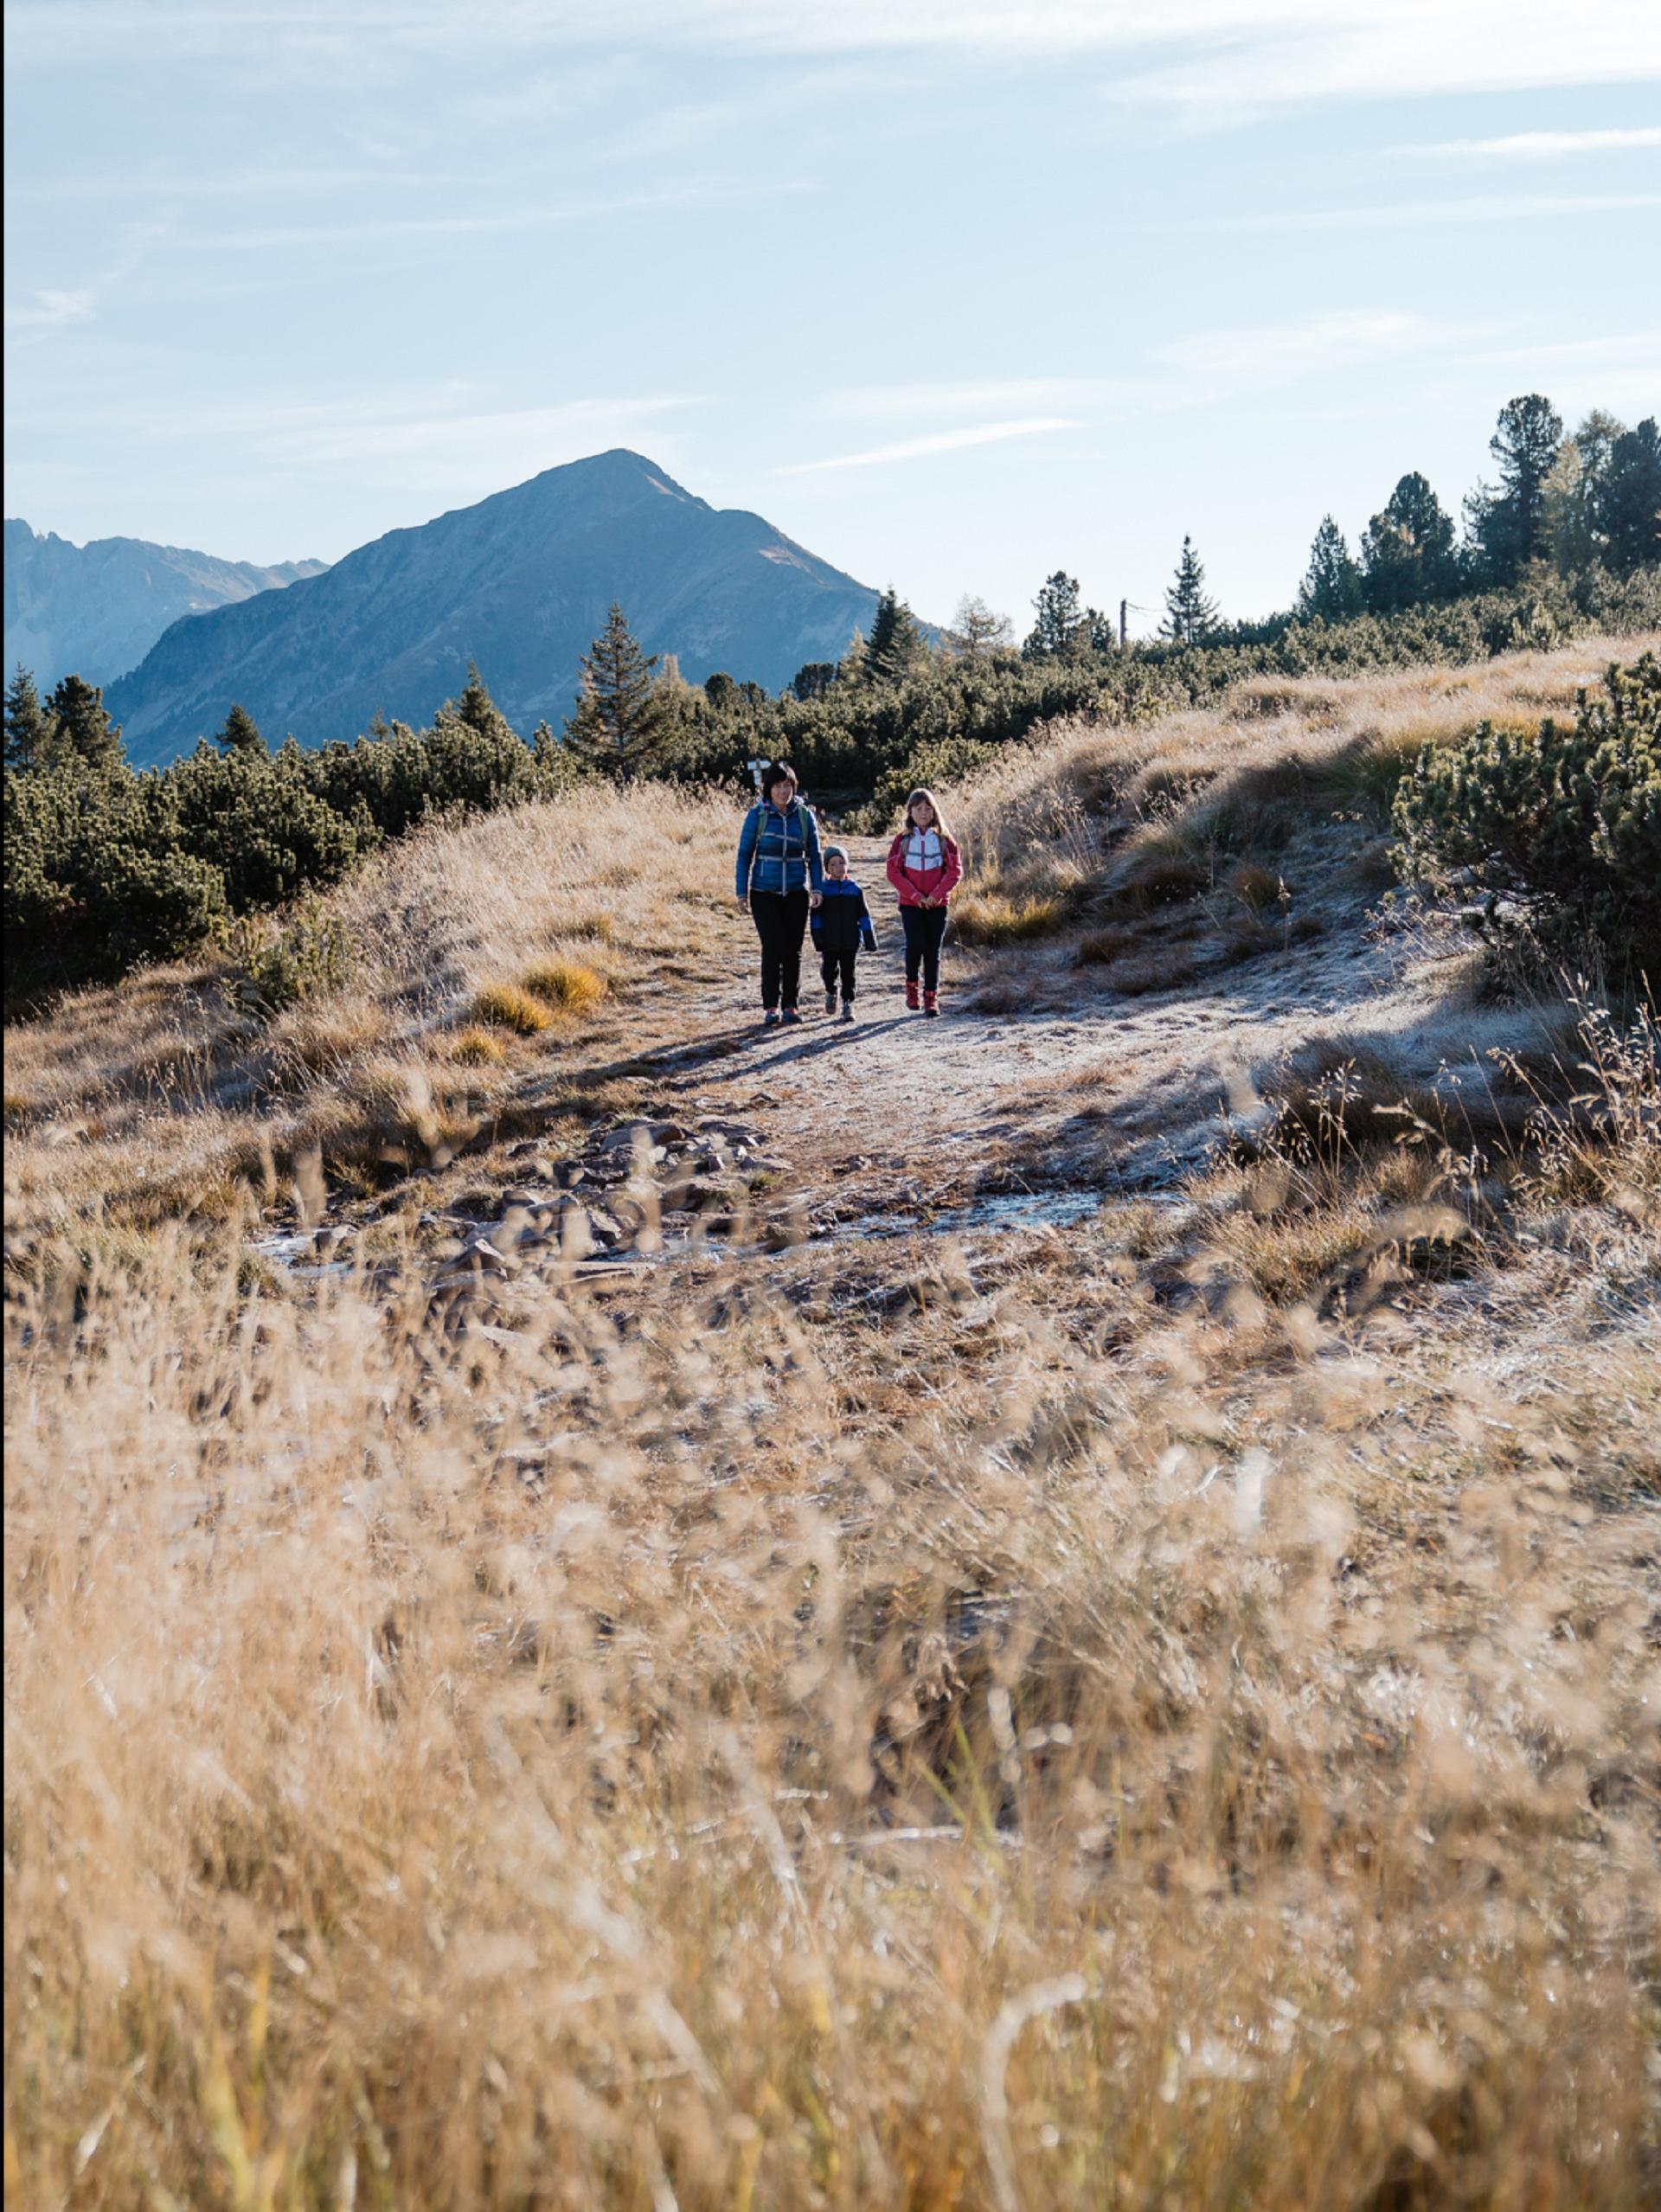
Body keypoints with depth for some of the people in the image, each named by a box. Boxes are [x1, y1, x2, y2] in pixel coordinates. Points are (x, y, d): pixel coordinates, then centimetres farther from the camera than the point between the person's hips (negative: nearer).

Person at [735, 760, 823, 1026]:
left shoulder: (804, 816, 2)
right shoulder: (757, 815, -4)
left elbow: (814, 855, 8)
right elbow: (745, 855, -1)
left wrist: (817, 887, -2)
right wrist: (742, 893, -4)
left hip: (796, 894, 2)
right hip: (764, 894, -2)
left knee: (793, 950, 6)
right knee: (772, 948, -9)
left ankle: (791, 1005, 15)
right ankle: (771, 1006, 0)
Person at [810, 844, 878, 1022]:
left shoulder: (855, 890, 4)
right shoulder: (823, 890, 1)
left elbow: (864, 916, 6)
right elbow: (817, 916, 0)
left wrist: (870, 940, 2)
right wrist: (818, 940, -7)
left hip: (851, 941, 1)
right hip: (829, 943, -1)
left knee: (848, 973, 2)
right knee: (829, 971, -1)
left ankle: (848, 1004, 11)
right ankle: (830, 992, 29)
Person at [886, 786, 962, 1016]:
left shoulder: (943, 839, 4)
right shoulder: (903, 840, 3)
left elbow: (955, 870, -1)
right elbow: (893, 872, -2)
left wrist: (937, 894, -13)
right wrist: (915, 896, -11)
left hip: (937, 905, 1)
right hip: (910, 904, -1)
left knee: (933, 951, 1)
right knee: (915, 945, -15)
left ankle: (931, 997, 8)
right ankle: (911, 984, 9)